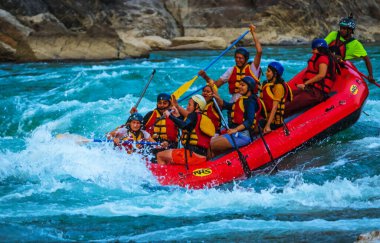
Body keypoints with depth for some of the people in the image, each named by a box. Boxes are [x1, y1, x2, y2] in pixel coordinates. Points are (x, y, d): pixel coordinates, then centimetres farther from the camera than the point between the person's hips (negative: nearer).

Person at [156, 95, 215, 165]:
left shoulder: (194, 115, -8)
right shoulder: (204, 118, 18)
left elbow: (183, 125, -27)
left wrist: (170, 116, -18)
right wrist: (178, 116, 22)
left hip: (192, 153, -10)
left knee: (160, 156, -3)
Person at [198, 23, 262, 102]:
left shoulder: (252, 68, 3)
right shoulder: (231, 70, 17)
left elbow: (259, 52, -9)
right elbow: (216, 84, 16)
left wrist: (253, 34, -5)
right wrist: (205, 77, -1)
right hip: (234, 103, 3)